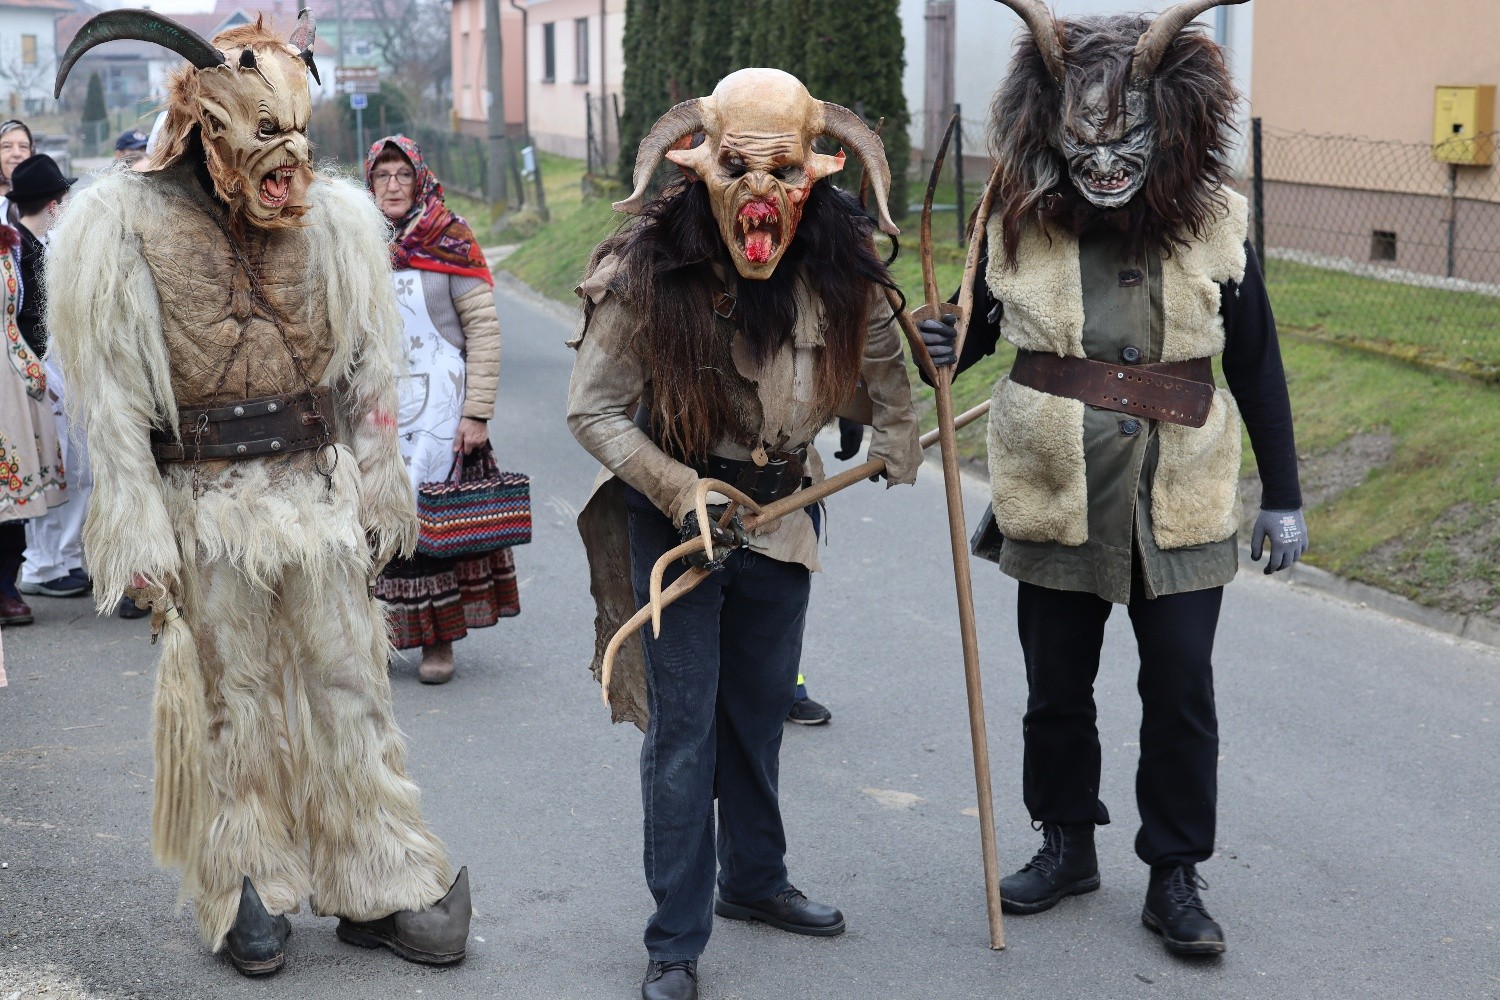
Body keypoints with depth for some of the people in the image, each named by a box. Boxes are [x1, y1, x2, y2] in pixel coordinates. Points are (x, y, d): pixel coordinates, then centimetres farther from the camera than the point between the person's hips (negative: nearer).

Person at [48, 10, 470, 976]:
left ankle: (382, 888, 18)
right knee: (233, 702, 8)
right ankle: (248, 893, 24)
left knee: (350, 689, 7)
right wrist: (141, 538, -8)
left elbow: (368, 371, 8)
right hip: (207, 507, -2)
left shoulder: (334, 218, 2)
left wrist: (379, 495, 8)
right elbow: (113, 399, -6)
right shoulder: (124, 225, -7)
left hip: (318, 497, 2)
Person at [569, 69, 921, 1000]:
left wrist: (899, 452, 12)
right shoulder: (647, 271, -22)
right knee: (682, 725, -3)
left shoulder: (843, 270, -12)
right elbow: (593, 410, -15)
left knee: (760, 712, 18)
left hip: (780, 511, 4)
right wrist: (681, 494, -23)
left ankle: (755, 880, 39)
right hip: (672, 513, -4)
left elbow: (883, 363, 10)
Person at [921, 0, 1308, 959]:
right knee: (1056, 688, 14)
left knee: (1181, 697, 3)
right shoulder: (1019, 224, -5)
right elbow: (976, 325, 11)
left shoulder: (1214, 223, -6)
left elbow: (1257, 364, 1)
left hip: (1180, 508, -1)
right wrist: (941, 348, -14)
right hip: (1054, 502, 2)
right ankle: (1067, 844, 35)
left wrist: (1283, 495, 3)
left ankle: (1176, 877, 19)